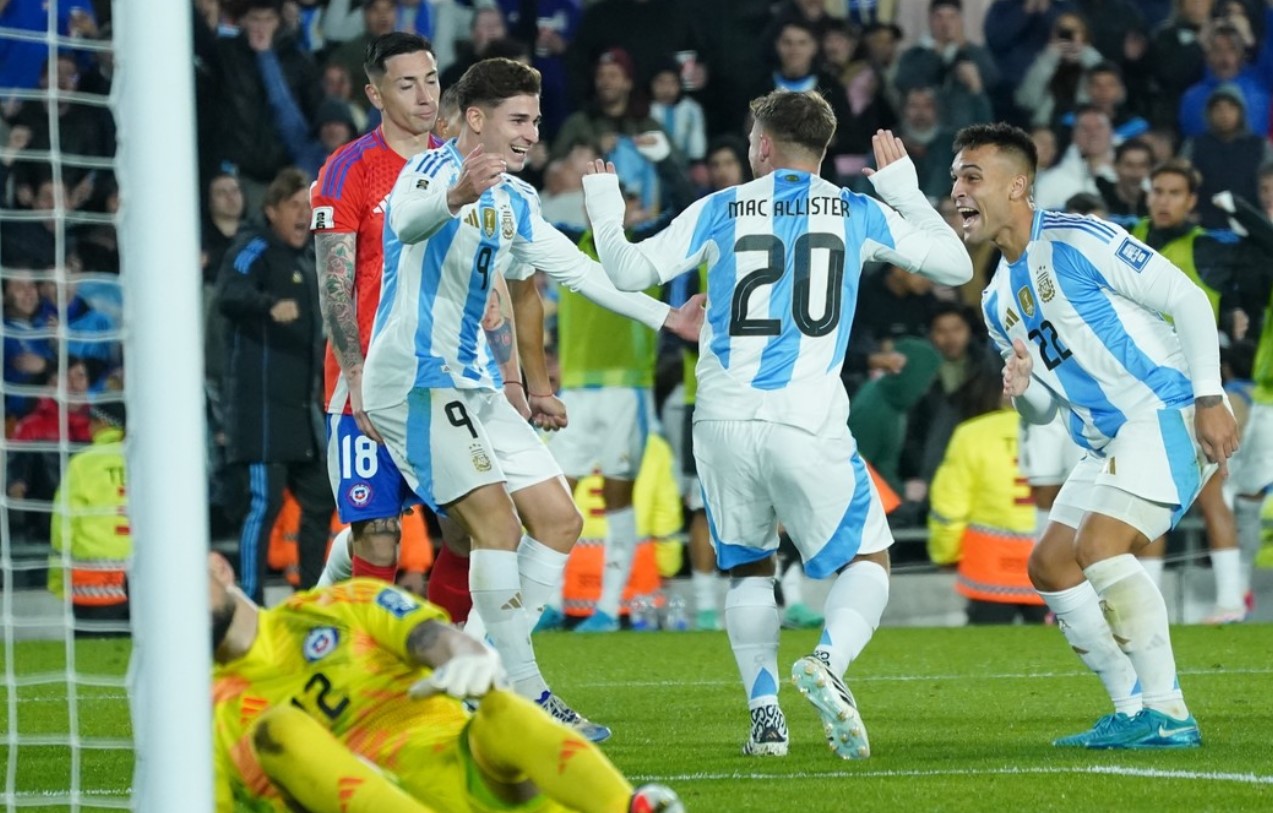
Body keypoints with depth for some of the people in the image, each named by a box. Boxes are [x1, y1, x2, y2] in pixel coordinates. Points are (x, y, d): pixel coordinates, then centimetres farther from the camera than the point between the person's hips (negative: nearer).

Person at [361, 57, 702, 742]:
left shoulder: (515, 201, 15)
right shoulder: (433, 169, -12)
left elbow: (578, 270, 25)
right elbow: (409, 220, -36)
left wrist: (667, 318, 26)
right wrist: (456, 197, -58)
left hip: (471, 385, 10)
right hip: (414, 378, -10)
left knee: (558, 522, 6)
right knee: (496, 519, -19)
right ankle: (525, 697, -17)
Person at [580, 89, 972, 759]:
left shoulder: (721, 211, 5)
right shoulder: (858, 214, 6)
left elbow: (629, 271, 5)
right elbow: (955, 265, 15)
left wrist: (604, 210, 24)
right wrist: (906, 190, 27)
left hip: (724, 421, 2)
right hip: (808, 423, -2)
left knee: (747, 566, 20)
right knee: (869, 560, 8)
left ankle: (765, 712, 5)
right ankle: (827, 661, -22)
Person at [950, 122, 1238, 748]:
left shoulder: (1079, 240, -12)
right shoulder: (999, 301, 14)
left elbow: (1187, 300, -13)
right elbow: (1044, 408, 20)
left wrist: (1209, 397, -19)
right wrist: (1022, 387, -4)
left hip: (1169, 411, -10)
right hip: (1110, 439, 10)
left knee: (1100, 546, -23)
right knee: (1049, 566, 7)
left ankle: (1168, 714, -20)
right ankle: (1135, 710, 10)